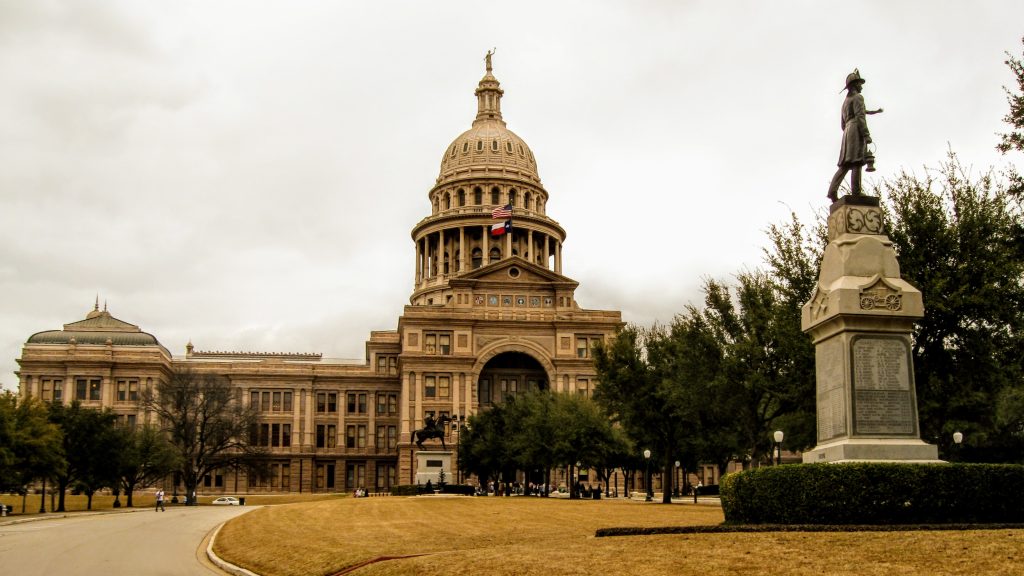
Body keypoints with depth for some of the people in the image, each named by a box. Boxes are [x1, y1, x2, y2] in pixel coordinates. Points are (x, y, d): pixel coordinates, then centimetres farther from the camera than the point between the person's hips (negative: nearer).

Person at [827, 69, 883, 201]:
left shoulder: (845, 102, 28)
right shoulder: (857, 97, 0)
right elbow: (860, 116, -13)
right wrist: (866, 134, -19)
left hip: (847, 132, 9)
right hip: (857, 130, -9)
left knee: (845, 165, 2)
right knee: (857, 162, -15)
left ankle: (833, 191, -13)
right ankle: (856, 192, -24)